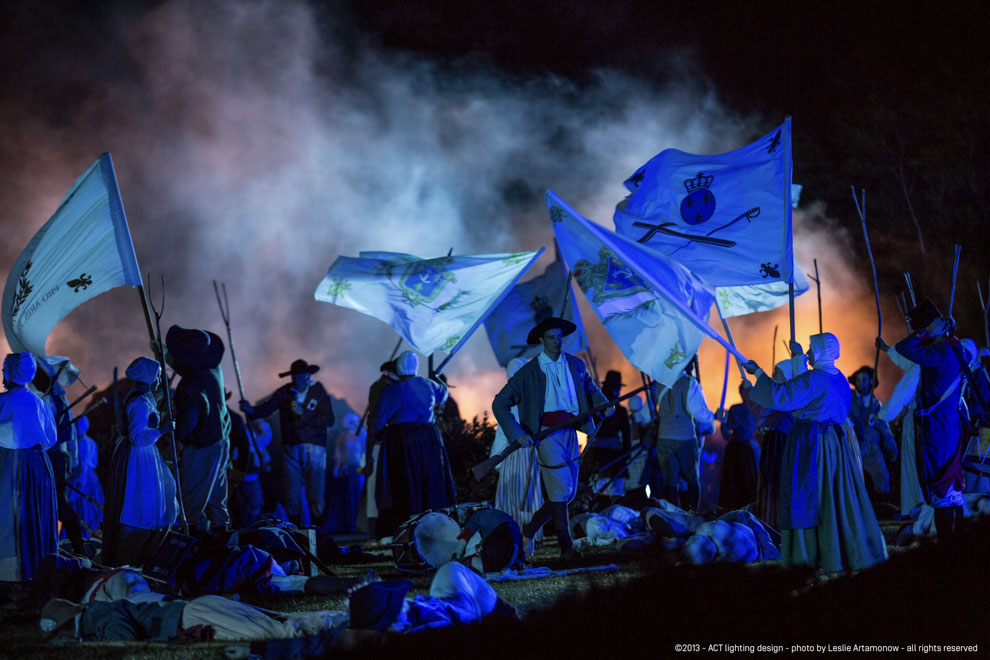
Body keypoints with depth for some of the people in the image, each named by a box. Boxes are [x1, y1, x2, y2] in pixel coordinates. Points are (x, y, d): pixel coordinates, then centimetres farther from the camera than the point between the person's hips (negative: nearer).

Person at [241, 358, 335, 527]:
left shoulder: (318, 392, 0)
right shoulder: (285, 392, 5)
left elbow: (329, 420, -8)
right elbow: (267, 407, -8)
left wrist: (303, 413, -15)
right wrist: (251, 410, -27)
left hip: (314, 448, -2)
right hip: (290, 448, 2)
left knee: (316, 494, -4)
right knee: (292, 495, 3)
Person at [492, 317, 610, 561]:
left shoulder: (576, 365, 7)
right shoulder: (529, 372, -8)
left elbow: (590, 388, 27)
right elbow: (500, 404, -8)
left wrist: (603, 403, 6)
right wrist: (518, 433, -17)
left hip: (569, 433, 6)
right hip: (547, 435, -6)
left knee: (567, 494, 9)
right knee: (560, 491, -6)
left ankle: (529, 530, 26)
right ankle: (566, 547, 5)